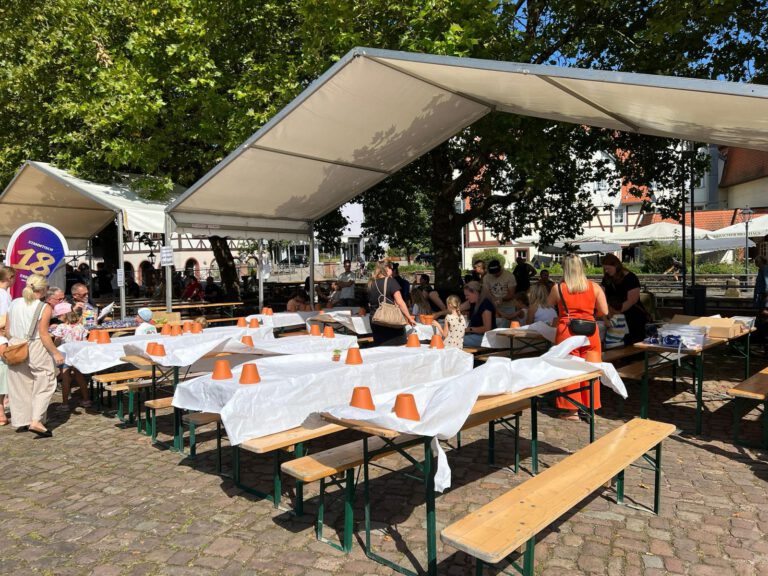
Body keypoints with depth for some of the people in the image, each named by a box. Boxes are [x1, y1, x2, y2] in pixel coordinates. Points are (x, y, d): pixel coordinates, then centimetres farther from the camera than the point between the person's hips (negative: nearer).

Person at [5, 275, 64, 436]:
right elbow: (43, 335, -15)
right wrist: (56, 353, -9)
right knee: (44, 384, 6)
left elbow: (8, 331, 7)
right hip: (36, 348, -6)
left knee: (20, 385, 16)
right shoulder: (44, 308, -13)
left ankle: (21, 421, 25)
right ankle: (36, 421, -4)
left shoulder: (14, 303, 3)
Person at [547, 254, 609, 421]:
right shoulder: (594, 287, 1)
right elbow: (604, 312, 1)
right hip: (590, 333, 2)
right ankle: (589, 406, 22)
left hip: (567, 332, -2)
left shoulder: (558, 288, -3)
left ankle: (572, 410, 11)